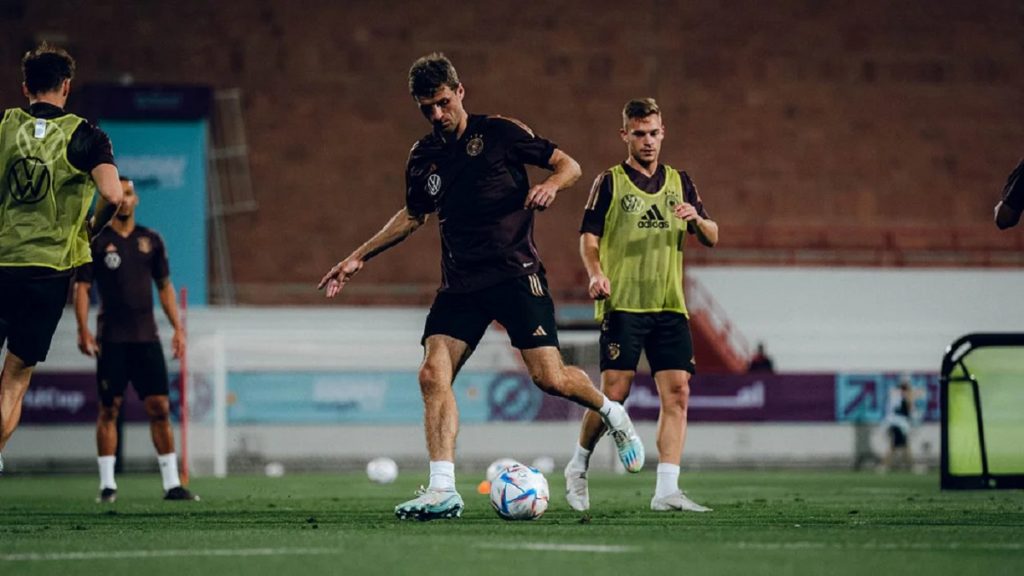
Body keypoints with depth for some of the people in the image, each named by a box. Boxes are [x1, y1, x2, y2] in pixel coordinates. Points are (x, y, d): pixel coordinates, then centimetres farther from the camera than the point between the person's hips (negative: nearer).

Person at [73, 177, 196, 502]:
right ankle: (107, 484, 3)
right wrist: (83, 330, -12)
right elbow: (81, 288, -1)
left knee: (160, 407, -3)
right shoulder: (96, 241, 1)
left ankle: (172, 483, -2)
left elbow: (164, 286, 16)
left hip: (146, 337, 3)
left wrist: (177, 327, 9)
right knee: (109, 409, -1)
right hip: (112, 339, -3)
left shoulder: (151, 240, 11)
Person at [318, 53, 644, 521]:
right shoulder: (423, 158, 10)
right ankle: (443, 491, -15)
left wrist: (550, 185, -20)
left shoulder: (500, 133, -2)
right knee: (433, 375, -14)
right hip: (460, 284, 4)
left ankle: (613, 413, 20)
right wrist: (359, 257, 23)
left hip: (515, 272, -4)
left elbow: (569, 165, 3)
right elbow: (413, 215, 26)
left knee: (549, 377, -13)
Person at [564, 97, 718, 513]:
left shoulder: (679, 182, 16)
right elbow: (588, 237, 0)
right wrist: (596, 273, -20)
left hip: (670, 306, 4)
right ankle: (578, 467, 14)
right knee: (615, 393, -9)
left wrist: (697, 220, -7)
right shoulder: (610, 182, 5)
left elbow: (712, 239, 15)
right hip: (622, 304, -4)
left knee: (677, 393, -7)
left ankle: (666, 491, -7)